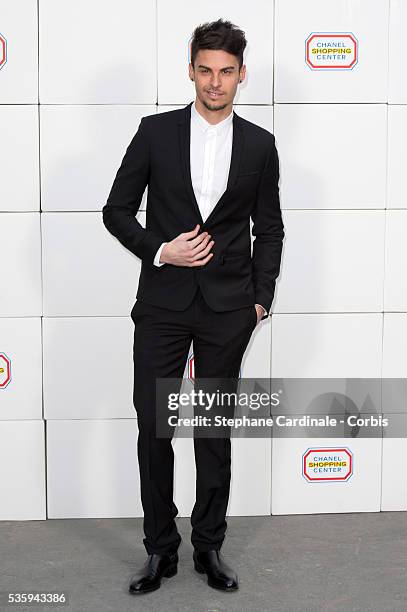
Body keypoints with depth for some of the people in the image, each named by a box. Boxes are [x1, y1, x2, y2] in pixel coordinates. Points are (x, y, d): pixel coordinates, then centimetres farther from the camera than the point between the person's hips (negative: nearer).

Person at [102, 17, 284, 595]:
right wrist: (159, 252, -11)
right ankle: (160, 549, 18)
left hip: (228, 309, 1)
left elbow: (269, 228, 10)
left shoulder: (259, 144, 4)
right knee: (153, 426, 2)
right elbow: (117, 210, 3)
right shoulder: (156, 132, 1)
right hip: (163, 303, 0)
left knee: (216, 429, 9)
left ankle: (209, 546, 23)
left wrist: (261, 298, 2)